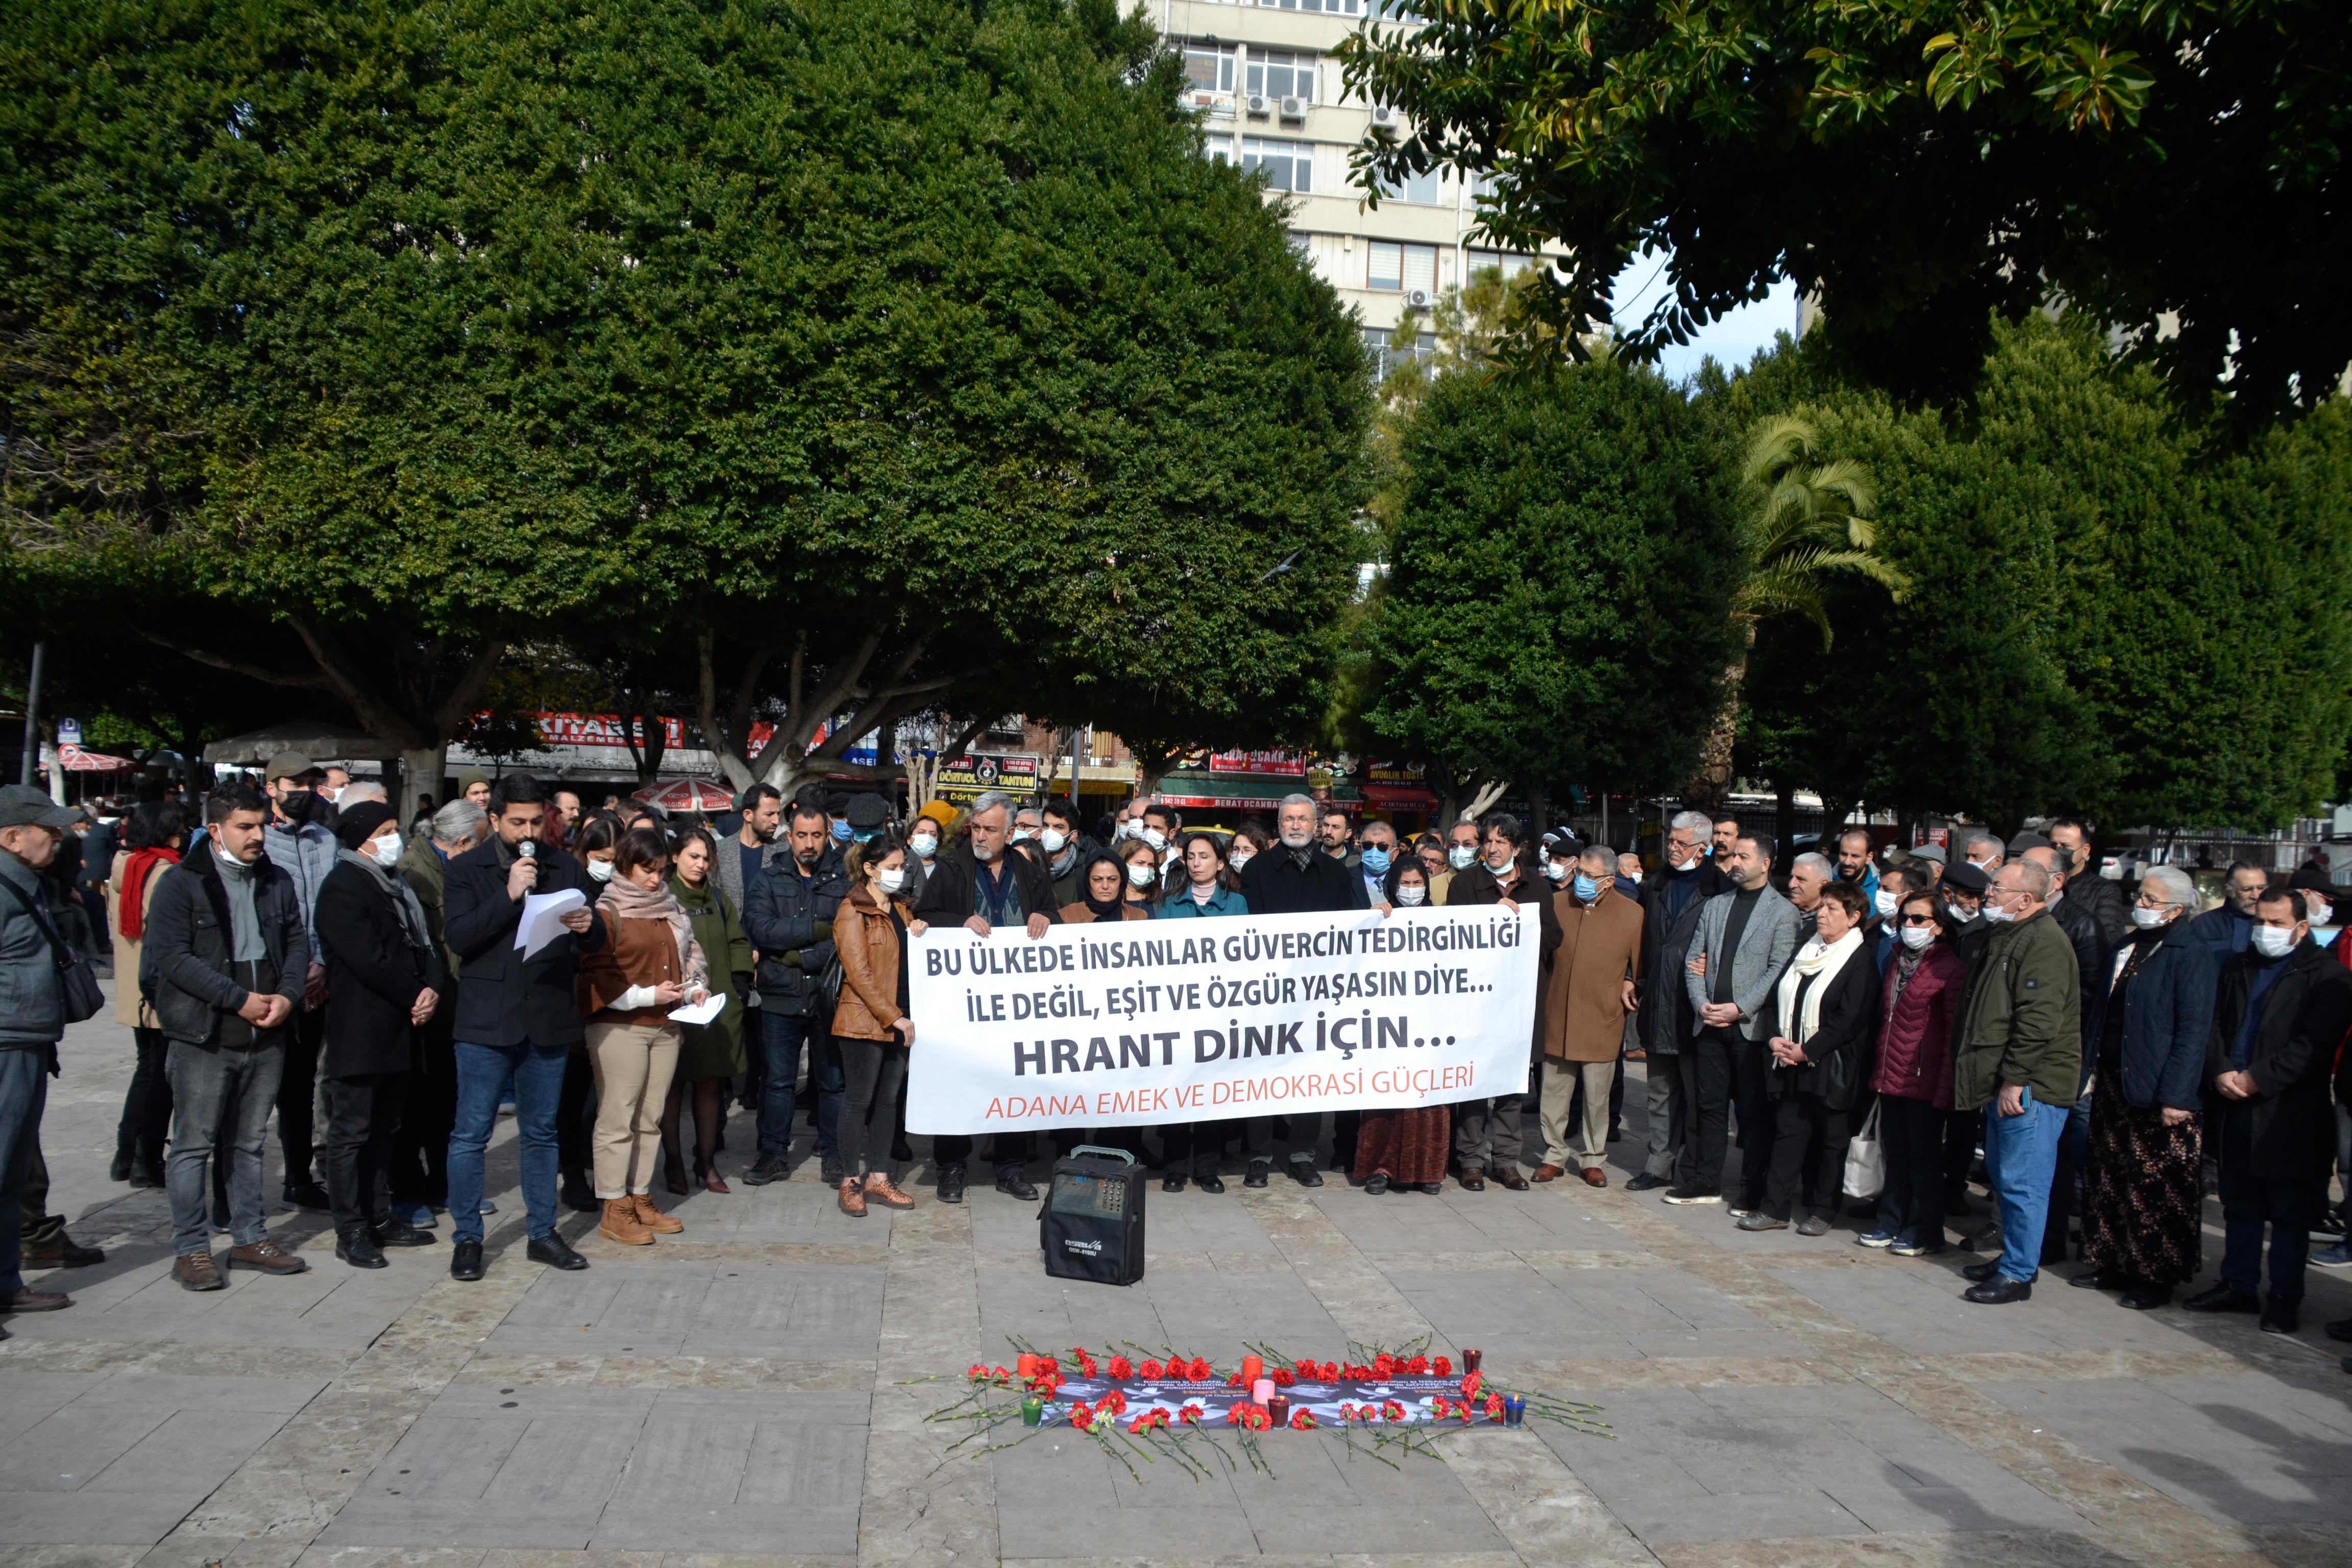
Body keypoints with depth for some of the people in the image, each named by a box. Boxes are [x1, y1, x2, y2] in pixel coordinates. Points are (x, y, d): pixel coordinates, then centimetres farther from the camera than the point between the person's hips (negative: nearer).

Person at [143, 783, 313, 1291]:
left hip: (267, 1035, 5)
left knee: (250, 1143, 14)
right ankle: (190, 1249, 9)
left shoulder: (277, 882, 11)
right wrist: (239, 999, -17)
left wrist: (287, 995, -7)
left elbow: (297, 941, 12)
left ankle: (249, 1238, 23)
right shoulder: (182, 883, -7)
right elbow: (173, 957, -14)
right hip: (204, 1035, -5)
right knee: (194, 1144, 1)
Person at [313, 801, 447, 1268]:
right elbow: (369, 960, -18)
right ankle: (351, 1232, 3)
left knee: (382, 1129, 15)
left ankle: (378, 1217, 23)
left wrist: (433, 988, -5)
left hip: (398, 1030, 9)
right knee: (351, 1132, -2)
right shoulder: (343, 888, -10)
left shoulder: (395, 885, 18)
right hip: (360, 1032, -9)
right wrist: (415, 997, -10)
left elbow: (425, 942, 14)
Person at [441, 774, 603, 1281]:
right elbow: (459, 936, -12)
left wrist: (588, 927, -15)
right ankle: (466, 1238, 12)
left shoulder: (565, 868, 9)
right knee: (471, 1134, 1)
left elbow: (598, 939, 8)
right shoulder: (466, 870, 1)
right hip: (486, 1021, -3)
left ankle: (542, 1233, 21)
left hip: (549, 1020, 3)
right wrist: (509, 896, -19)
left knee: (541, 1132, 11)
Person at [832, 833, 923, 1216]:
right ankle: (851, 1182, 8)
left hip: (898, 1019, 7)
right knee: (860, 1099, -1)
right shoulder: (853, 911, -9)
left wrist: (919, 935, 1)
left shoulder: (902, 907, 14)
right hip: (864, 1020, -7)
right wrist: (893, 1017, -17)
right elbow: (858, 973, -15)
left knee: (889, 1099, 10)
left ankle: (878, 1178, 17)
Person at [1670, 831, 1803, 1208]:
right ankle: (1706, 1181, 18)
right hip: (1709, 1022, 5)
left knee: (1755, 1110, 2)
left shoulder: (1783, 911, -2)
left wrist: (1740, 1008, -15)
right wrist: (1701, 1004, -3)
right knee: (1710, 1103, 9)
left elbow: (1779, 970, -10)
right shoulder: (1714, 906, 15)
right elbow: (1693, 961, 12)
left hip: (1752, 1025, -5)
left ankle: (1753, 1187, 11)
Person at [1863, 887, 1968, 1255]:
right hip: (1892, 1076, 7)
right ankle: (1892, 1223, 23)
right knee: (1896, 1154, 14)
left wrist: (1945, 1087, -16)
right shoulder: (1896, 960, 13)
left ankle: (1924, 1232, 13)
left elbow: (1955, 1033, -12)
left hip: (1925, 1079, -7)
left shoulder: (1951, 968, -10)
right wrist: (1880, 1068, 11)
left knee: (1924, 1157, 3)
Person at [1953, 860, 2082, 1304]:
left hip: (2030, 1086, -11)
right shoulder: (2005, 936, 17)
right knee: (2003, 1175, 17)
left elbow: (2038, 1021, -23)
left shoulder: (2044, 942, -16)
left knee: (2021, 1181, -5)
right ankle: (2013, 1257, 28)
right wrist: (1997, 1080, 22)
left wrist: (2015, 1080, -22)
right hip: (2005, 1084, 11)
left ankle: (2017, 1274, 1)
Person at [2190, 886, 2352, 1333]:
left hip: (2290, 1115, -6)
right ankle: (2239, 1286, 25)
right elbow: (2214, 1024, 11)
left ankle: (2285, 1300, 12)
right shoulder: (2238, 969, 14)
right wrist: (2221, 1072, -6)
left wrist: (2256, 1078, -18)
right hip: (2237, 1110, 6)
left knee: (2290, 1213, 3)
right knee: (2240, 1206, 14)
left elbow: (2315, 1044, -15)